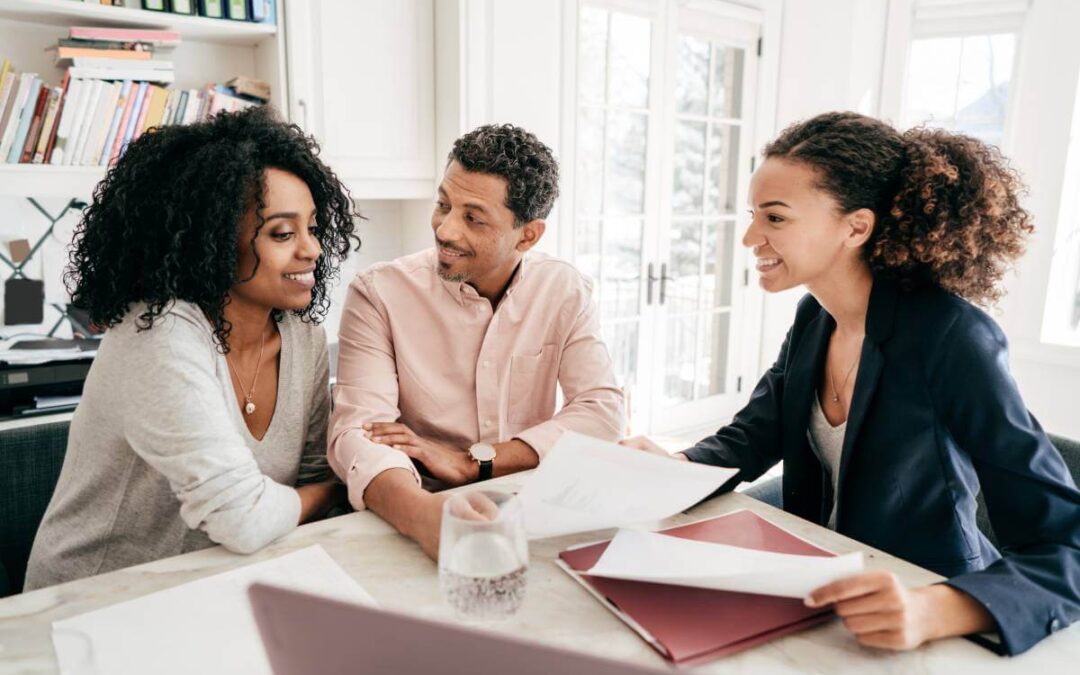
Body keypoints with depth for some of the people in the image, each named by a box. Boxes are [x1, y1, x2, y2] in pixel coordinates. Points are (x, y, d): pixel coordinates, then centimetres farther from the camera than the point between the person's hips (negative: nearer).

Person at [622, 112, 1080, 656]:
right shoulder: (814, 317, -1)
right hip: (825, 595, 5)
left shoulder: (952, 339, -21)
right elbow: (746, 442, 5)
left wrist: (935, 611, -39)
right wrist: (671, 467, -15)